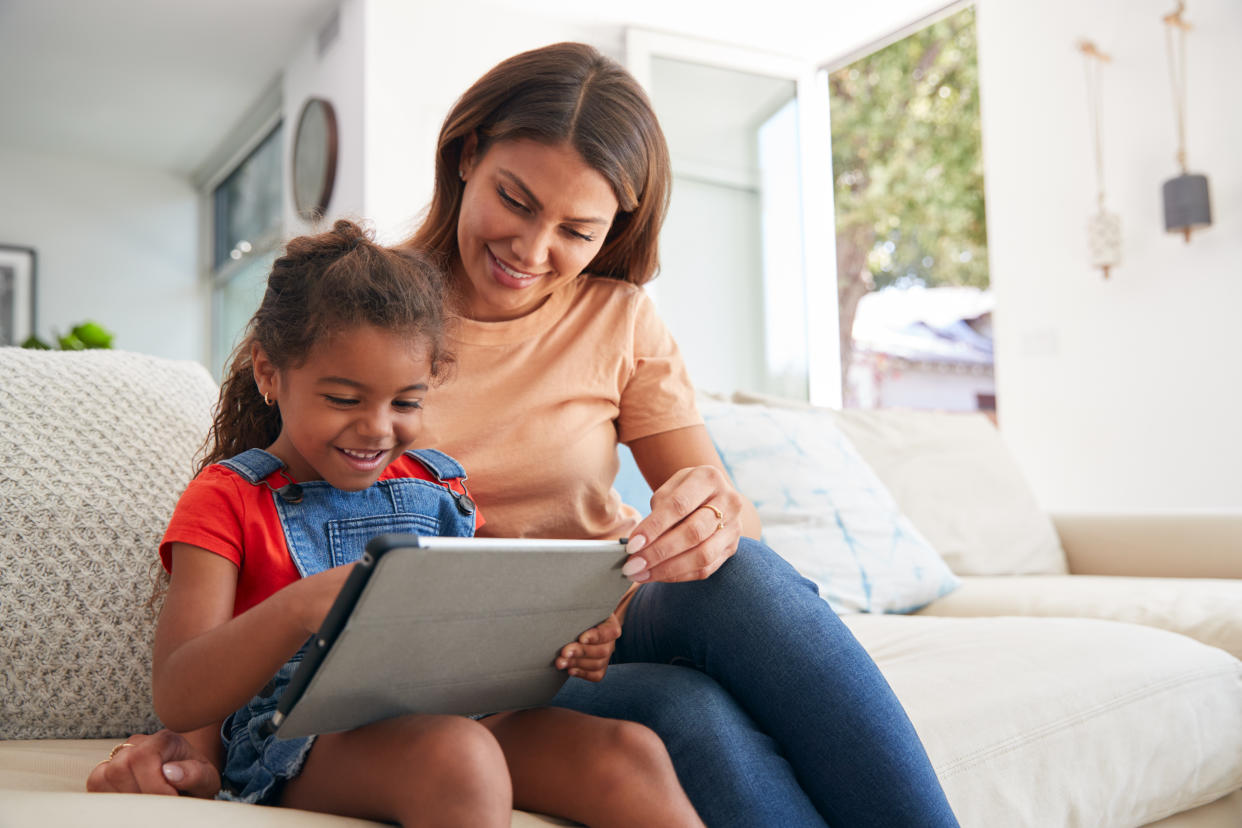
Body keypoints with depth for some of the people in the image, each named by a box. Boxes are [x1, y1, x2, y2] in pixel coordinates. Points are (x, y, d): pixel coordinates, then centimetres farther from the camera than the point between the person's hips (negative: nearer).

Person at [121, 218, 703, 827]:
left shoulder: (438, 486, 16)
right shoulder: (228, 497, 2)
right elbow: (176, 700, -10)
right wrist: (301, 607, -30)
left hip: (446, 719, 5)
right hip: (300, 747, -4)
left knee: (628, 751, -22)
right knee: (458, 754, -38)